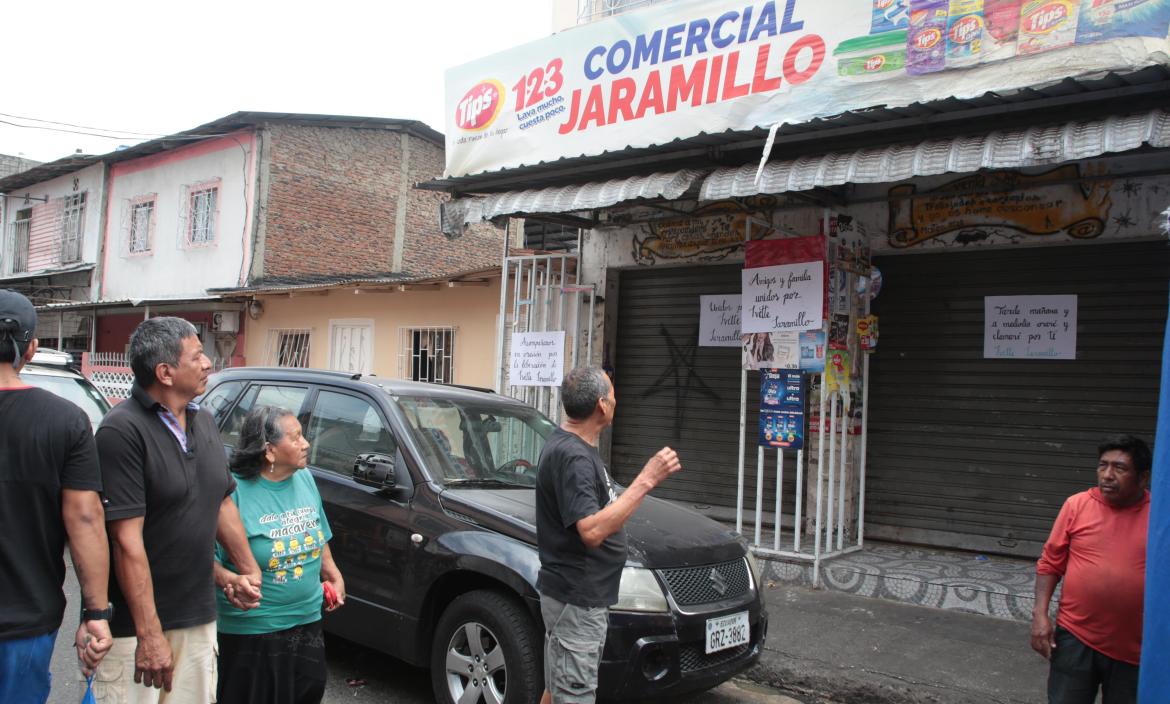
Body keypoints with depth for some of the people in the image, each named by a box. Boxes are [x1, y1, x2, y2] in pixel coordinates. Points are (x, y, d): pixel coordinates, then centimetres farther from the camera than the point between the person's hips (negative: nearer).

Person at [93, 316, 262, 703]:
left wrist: (249, 569, 14)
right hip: (134, 624, -7)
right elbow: (128, 540, -21)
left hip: (199, 616, 7)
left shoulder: (204, 420, 8)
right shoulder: (123, 431, -18)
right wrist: (150, 633, -22)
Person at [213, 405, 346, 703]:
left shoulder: (305, 479, 3)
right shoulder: (234, 490, -19)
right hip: (251, 631, -6)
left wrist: (333, 575, 11)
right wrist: (228, 580, -36)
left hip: (307, 620, 6)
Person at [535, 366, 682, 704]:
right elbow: (592, 531, -32)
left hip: (585, 596, 10)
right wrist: (646, 480, -32)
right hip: (576, 600, -10)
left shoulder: (577, 447, 10)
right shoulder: (571, 455, -23)